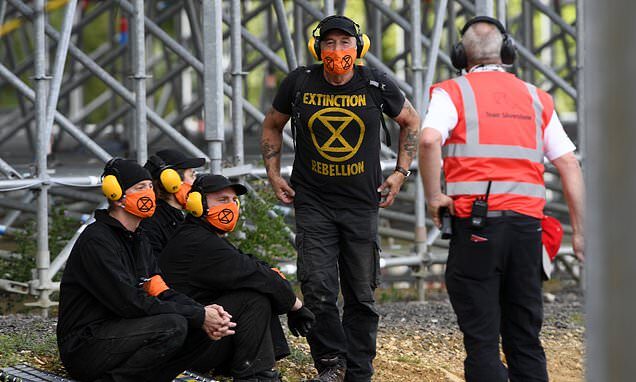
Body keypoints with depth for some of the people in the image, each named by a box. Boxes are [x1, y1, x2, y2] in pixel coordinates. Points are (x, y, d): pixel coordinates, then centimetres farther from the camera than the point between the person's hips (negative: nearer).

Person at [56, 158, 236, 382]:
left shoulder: (138, 240, 17)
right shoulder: (96, 241, -14)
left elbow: (162, 293, 10)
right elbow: (130, 303, -22)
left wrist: (202, 312, -11)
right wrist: (198, 316, -20)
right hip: (84, 347, -9)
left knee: (212, 335, -3)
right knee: (172, 326, -30)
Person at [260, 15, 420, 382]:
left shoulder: (376, 85, -5)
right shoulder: (299, 83, -4)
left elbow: (411, 121, 12)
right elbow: (273, 125, 15)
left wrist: (400, 173, 6)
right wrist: (274, 173, 6)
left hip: (362, 204, 0)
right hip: (313, 202, 0)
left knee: (362, 296, 6)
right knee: (318, 289, -12)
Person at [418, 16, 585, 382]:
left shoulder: (453, 93, 2)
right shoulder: (536, 98, 15)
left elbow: (429, 139, -20)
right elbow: (569, 164, 9)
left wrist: (433, 195, -8)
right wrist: (579, 232, 11)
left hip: (476, 224, -4)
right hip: (528, 224, 4)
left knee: (482, 340, -1)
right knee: (525, 338, 11)